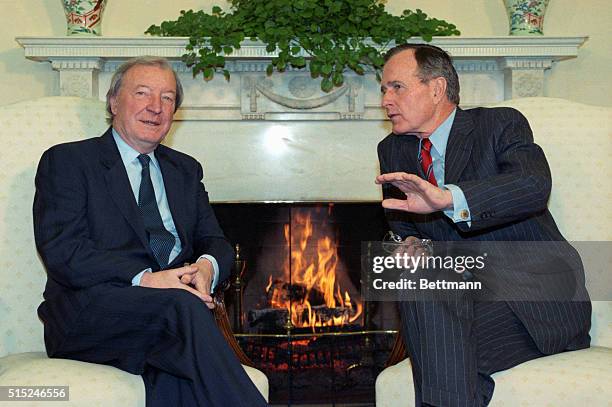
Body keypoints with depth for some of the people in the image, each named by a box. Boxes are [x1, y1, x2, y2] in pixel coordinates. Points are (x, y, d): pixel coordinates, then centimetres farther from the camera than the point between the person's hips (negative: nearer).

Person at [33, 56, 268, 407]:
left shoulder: (186, 169, 24)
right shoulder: (67, 161, 7)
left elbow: (216, 242, 17)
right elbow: (61, 250, -7)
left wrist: (207, 266, -10)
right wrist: (144, 279, -20)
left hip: (174, 304, 3)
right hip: (91, 308, -3)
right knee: (183, 307, -34)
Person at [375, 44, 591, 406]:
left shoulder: (501, 124, -5)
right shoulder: (393, 150, 12)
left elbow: (535, 186, -25)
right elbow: (401, 224, 16)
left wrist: (448, 197, -40)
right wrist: (411, 244, -10)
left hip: (535, 292, -5)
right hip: (467, 291, 5)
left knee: (442, 354, -30)